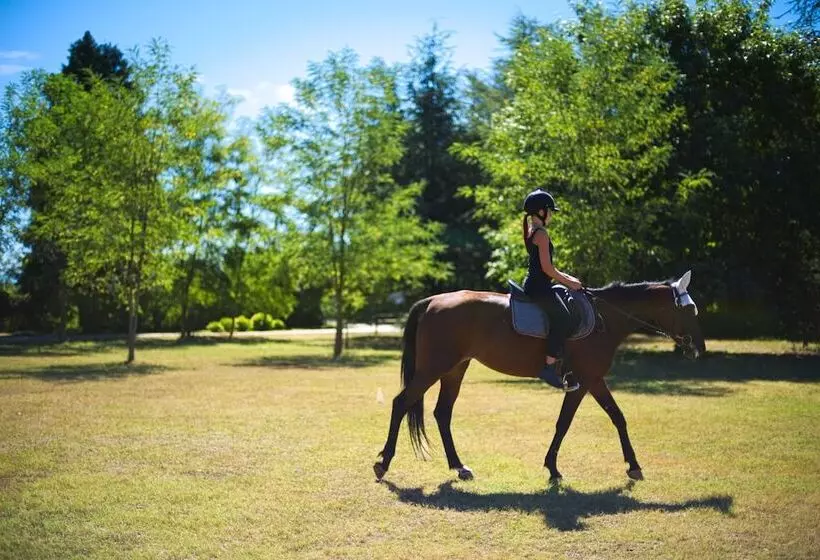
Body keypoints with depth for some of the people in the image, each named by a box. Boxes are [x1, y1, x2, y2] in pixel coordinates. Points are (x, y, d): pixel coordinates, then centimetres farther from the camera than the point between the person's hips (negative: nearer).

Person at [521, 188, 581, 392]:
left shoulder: (531, 232, 17)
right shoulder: (541, 233, -13)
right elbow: (546, 268, -17)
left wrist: (566, 277, 19)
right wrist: (567, 282, -5)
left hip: (533, 284, 11)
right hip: (539, 286, -11)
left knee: (561, 320, 12)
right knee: (563, 319, -15)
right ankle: (549, 367, -16)